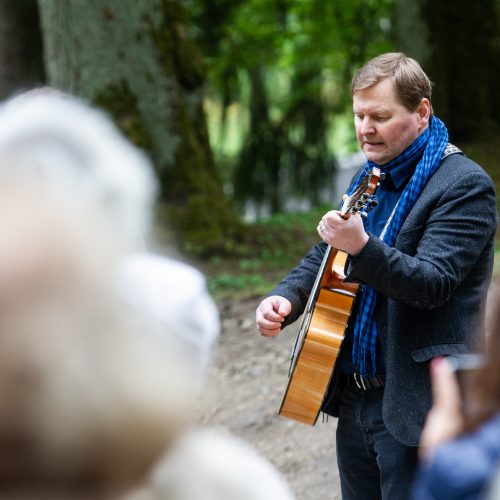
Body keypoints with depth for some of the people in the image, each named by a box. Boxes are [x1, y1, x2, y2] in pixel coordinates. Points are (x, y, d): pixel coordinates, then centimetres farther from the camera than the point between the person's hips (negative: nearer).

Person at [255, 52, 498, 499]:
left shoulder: (464, 185, -13)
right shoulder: (370, 177, 12)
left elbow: (433, 283, -23)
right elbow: (322, 258, 20)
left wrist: (362, 247, -37)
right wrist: (286, 299, 0)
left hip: (413, 406, -8)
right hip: (354, 395, 8)